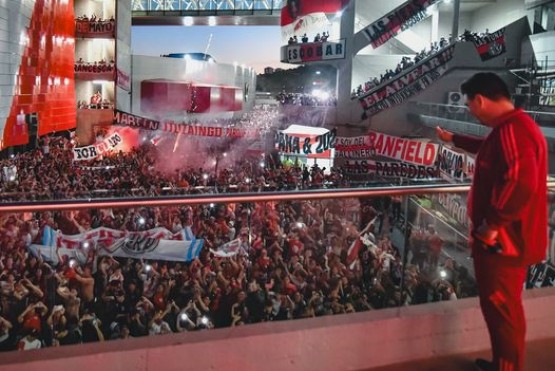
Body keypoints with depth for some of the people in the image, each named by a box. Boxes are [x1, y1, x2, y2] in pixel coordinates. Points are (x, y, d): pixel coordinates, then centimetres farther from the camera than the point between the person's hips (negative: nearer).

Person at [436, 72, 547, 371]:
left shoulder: (513, 130, -23)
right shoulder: (508, 128, 12)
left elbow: (521, 185, -35)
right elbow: (487, 148, 36)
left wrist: (491, 224, -26)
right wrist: (453, 139, 48)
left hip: (503, 241, -11)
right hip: (502, 238, 11)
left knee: (502, 310, 1)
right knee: (499, 307, 21)